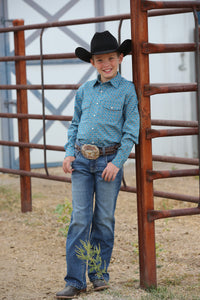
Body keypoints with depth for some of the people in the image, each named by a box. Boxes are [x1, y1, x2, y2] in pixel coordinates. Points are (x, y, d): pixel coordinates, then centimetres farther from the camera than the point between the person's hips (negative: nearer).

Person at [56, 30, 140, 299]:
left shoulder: (127, 90, -1)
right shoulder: (84, 91, 12)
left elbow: (131, 131, -4)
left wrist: (117, 162, -12)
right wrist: (69, 153, 4)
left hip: (109, 161, -3)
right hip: (81, 161, 3)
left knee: (104, 220, 5)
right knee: (79, 219, -2)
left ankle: (99, 274, 20)